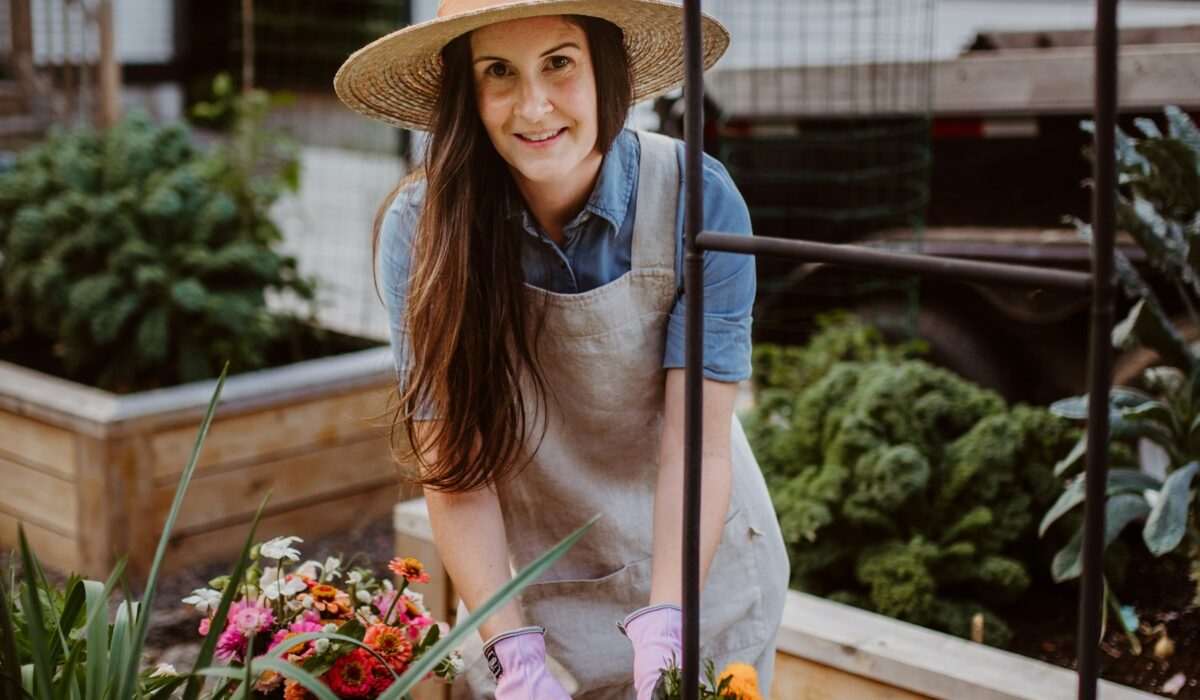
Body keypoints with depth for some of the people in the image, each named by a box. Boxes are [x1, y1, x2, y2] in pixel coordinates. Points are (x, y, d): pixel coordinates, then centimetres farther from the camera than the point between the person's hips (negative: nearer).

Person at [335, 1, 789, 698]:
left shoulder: (696, 200, -21)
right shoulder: (422, 228, -19)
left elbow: (697, 445, -20)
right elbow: (454, 470, -18)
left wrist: (663, 628, -31)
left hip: (697, 565, 0)